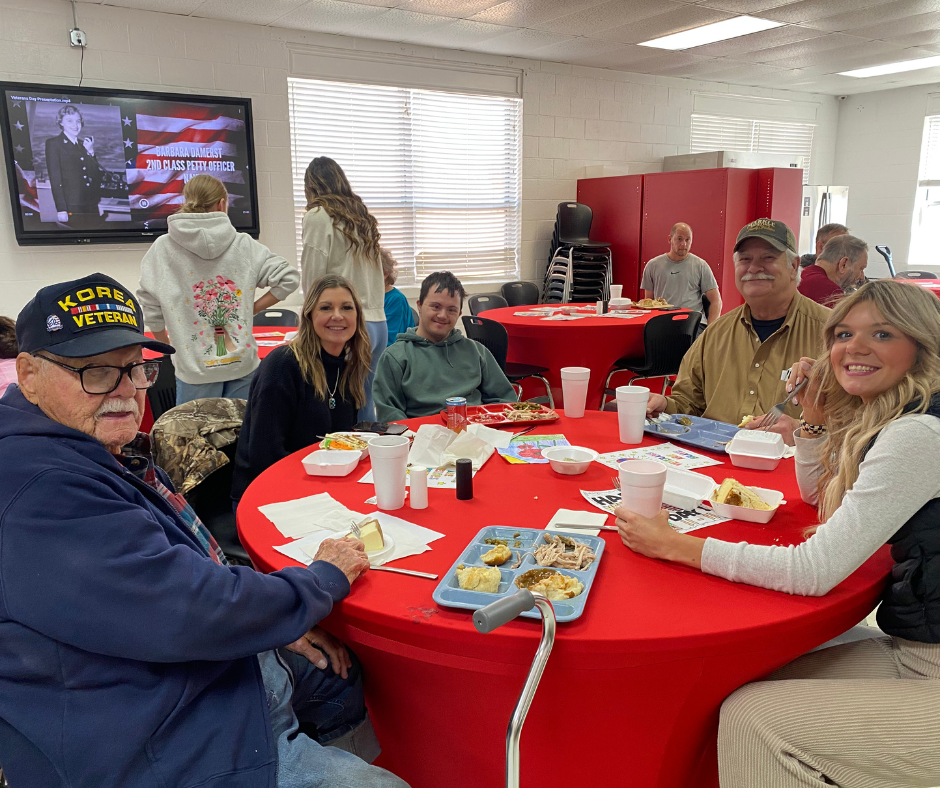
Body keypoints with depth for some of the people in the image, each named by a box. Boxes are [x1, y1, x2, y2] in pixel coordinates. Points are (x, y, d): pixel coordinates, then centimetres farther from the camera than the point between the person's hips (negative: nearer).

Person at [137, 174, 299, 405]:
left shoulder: (162, 249, -2)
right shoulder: (244, 244, -2)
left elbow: (151, 308, 0)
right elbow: (288, 278, -1)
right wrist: (252, 310, 5)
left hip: (195, 370, -1)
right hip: (242, 366, 1)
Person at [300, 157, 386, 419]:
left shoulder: (318, 216, -4)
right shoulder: (363, 217, 17)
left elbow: (313, 279, -4)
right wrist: (373, 310, 18)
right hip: (378, 322, 8)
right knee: (364, 408, 12)